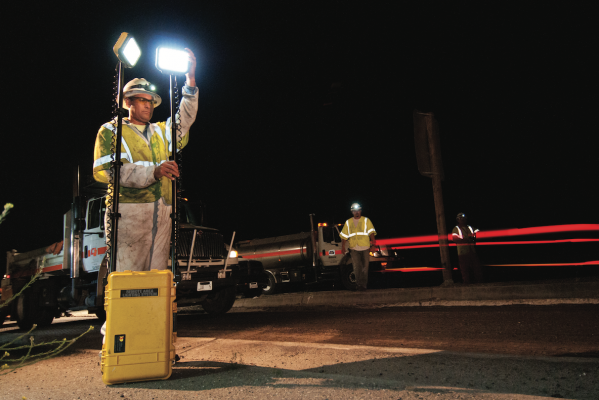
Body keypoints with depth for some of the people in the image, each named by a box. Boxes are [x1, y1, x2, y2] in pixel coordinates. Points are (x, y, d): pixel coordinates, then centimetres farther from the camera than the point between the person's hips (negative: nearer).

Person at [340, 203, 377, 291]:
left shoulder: (366, 220, 10)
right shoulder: (348, 222, 15)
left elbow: (371, 232, -1)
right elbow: (344, 236, 14)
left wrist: (373, 241, -19)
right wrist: (343, 246, 5)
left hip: (365, 248, -1)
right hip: (354, 248, 1)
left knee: (365, 267, 1)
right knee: (356, 267, -7)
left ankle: (363, 284, 10)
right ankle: (359, 284, 3)